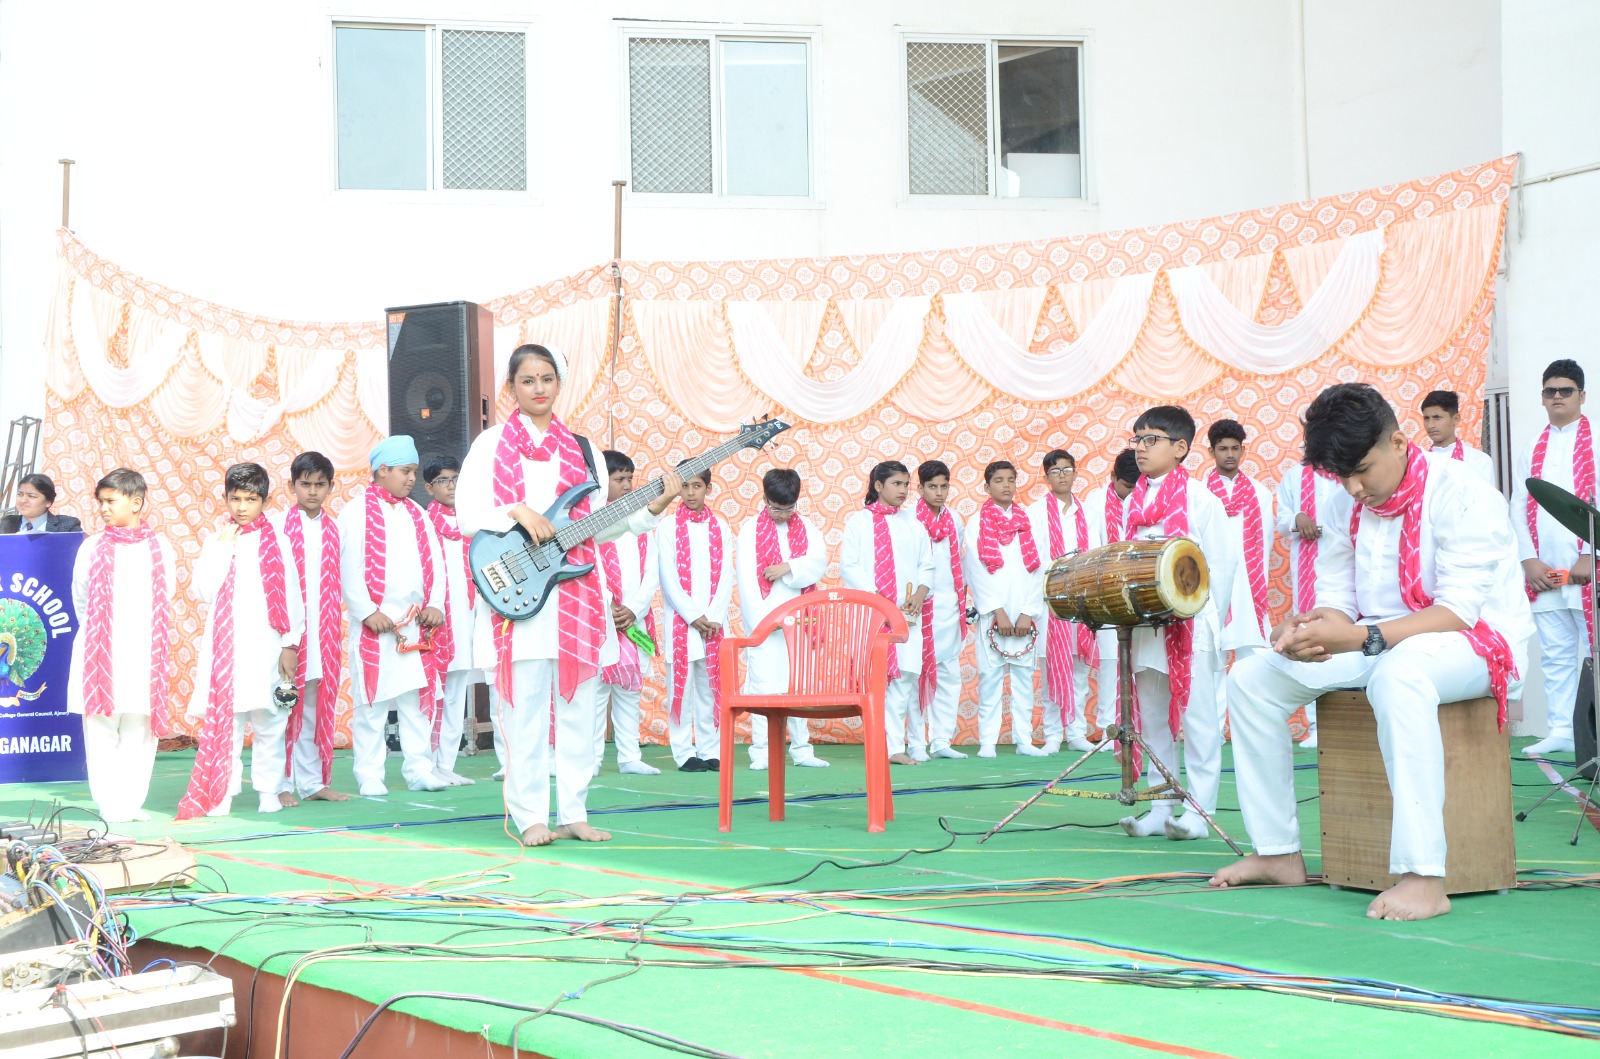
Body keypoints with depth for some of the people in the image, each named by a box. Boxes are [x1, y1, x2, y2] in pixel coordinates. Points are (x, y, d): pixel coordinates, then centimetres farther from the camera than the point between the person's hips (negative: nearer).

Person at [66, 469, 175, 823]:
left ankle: (132, 802, 8)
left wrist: (146, 632, 6)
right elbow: (80, 598, 9)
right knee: (101, 728, -1)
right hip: (99, 650, 0)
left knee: (139, 730, 2)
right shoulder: (92, 548, 3)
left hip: (143, 652, 0)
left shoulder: (159, 548, 3)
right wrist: (97, 633, 9)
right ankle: (110, 804, 4)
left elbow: (166, 598, 8)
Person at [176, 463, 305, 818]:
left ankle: (269, 790, 11)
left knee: (268, 721, 1)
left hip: (265, 646, -1)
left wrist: (290, 644, -1)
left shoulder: (275, 542, 4)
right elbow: (205, 591, -3)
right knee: (223, 717, -2)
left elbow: (290, 596, 4)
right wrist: (224, 547, -7)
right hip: (225, 644, 1)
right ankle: (221, 792, 2)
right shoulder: (216, 540, 8)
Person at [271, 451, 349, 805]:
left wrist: (336, 629, 7)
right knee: (285, 708, -3)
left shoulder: (333, 528, 11)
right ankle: (281, 784, 3)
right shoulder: (277, 524, -1)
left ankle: (312, 782, 14)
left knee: (318, 708, 8)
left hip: (324, 634, 4)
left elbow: (338, 582, 13)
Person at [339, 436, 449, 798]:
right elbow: (349, 568, -8)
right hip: (375, 624, -5)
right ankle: (370, 777, 0)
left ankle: (419, 769, 9)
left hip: (416, 623, 5)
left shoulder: (416, 514, 17)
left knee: (419, 698, 4)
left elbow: (435, 562, 13)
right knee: (372, 700, -4)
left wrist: (434, 605, 0)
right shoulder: (357, 512, -1)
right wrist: (367, 612, -14)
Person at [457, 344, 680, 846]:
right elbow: (465, 516, -2)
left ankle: (573, 812, 9)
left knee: (578, 707, 3)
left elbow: (598, 526, 12)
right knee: (527, 709, -4)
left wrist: (653, 508, 0)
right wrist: (516, 512, -16)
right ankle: (531, 818, 1)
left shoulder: (581, 449, 14)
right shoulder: (491, 445, 5)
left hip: (576, 590, 4)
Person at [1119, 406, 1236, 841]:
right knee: (1153, 719, 9)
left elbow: (1220, 565, -6)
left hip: (1191, 628, -6)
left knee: (1197, 717, -2)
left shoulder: (1200, 499, -5)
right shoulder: (1134, 502, 12)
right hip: (1145, 626, 6)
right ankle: (1160, 808, 16)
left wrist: (1207, 622, -10)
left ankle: (1199, 811, 1)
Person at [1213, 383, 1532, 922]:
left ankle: (1423, 876, -47)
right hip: (1377, 645, 8)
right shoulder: (1350, 508, 7)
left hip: (1477, 641, -8)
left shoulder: (1457, 490, -16)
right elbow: (1336, 600, 4)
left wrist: (1364, 637, -37)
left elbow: (1460, 608, -25)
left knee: (1397, 671, -42)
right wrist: (1308, 630, -21)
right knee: (1252, 678, -5)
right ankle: (1278, 852, 2)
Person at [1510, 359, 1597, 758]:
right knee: (1555, 653, 5)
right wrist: (1529, 560, -2)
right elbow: (1518, 508, 11)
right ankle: (1560, 730, 7)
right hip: (1542, 571, 4)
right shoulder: (1531, 451, 17)